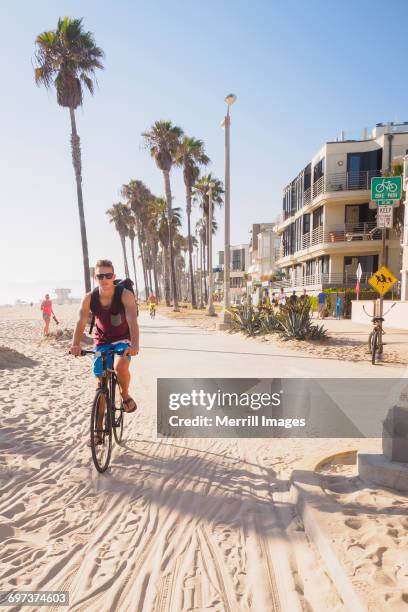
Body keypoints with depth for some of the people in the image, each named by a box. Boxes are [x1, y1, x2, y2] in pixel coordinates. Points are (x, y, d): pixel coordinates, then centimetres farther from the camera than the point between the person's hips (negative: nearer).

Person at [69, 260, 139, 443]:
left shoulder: (125, 295, -24)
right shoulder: (89, 298, -17)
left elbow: (132, 320, -37)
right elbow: (81, 321, -27)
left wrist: (135, 344, -53)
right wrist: (75, 344, -45)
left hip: (123, 339, -2)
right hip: (102, 342, 3)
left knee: (121, 367, -32)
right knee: (100, 383, 4)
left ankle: (125, 396, 1)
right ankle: (99, 429, 16)